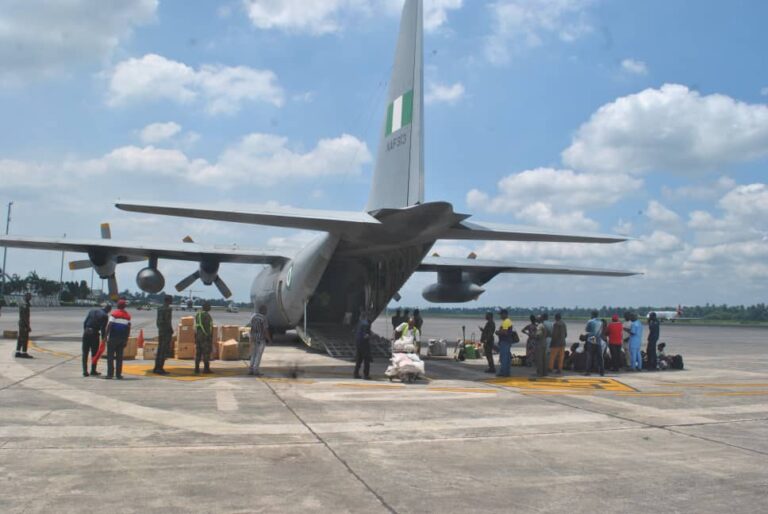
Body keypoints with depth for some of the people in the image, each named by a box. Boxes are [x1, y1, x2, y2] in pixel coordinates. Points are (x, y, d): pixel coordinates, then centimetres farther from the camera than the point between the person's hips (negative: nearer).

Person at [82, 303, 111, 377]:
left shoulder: (92, 311, 9)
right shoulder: (105, 316, -5)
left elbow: (85, 322, 9)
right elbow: (103, 328, -7)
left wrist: (85, 330, 17)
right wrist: (103, 339, 1)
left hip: (86, 333, 4)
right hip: (95, 334, -4)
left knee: (85, 353, 9)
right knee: (94, 353, 10)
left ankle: (85, 371, 9)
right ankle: (93, 371, 14)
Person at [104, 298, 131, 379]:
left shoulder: (114, 313, -6)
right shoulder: (128, 315, 9)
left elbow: (109, 325, -13)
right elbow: (128, 328, 9)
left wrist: (106, 335, -8)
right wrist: (126, 339, 13)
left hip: (113, 337, -4)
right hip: (122, 338, 4)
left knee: (110, 356, 1)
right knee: (119, 356, 8)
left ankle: (110, 374, -3)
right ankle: (118, 374, 7)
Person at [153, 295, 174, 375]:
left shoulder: (159, 308, 11)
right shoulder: (168, 309, -15)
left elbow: (158, 321, 14)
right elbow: (168, 322, -18)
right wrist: (171, 331, -9)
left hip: (160, 331, 9)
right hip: (166, 331, -9)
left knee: (159, 350, 13)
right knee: (164, 351, -5)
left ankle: (156, 368, 17)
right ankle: (160, 369, -5)